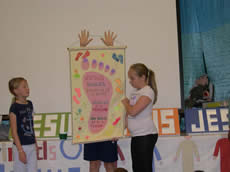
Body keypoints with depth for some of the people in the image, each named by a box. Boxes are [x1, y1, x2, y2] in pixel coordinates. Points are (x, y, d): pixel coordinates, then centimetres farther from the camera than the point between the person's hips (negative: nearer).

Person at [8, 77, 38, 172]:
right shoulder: (14, 107, -12)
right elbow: (14, 131, -13)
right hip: (21, 146, -6)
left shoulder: (29, 104, 8)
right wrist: (20, 150, -16)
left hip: (32, 146, 6)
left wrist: (35, 144, 16)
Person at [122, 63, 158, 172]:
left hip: (146, 135, -8)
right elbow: (129, 114, 17)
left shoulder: (148, 91, -11)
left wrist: (125, 102, -1)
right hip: (136, 135, 9)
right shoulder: (135, 93, 14)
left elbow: (133, 111, -20)